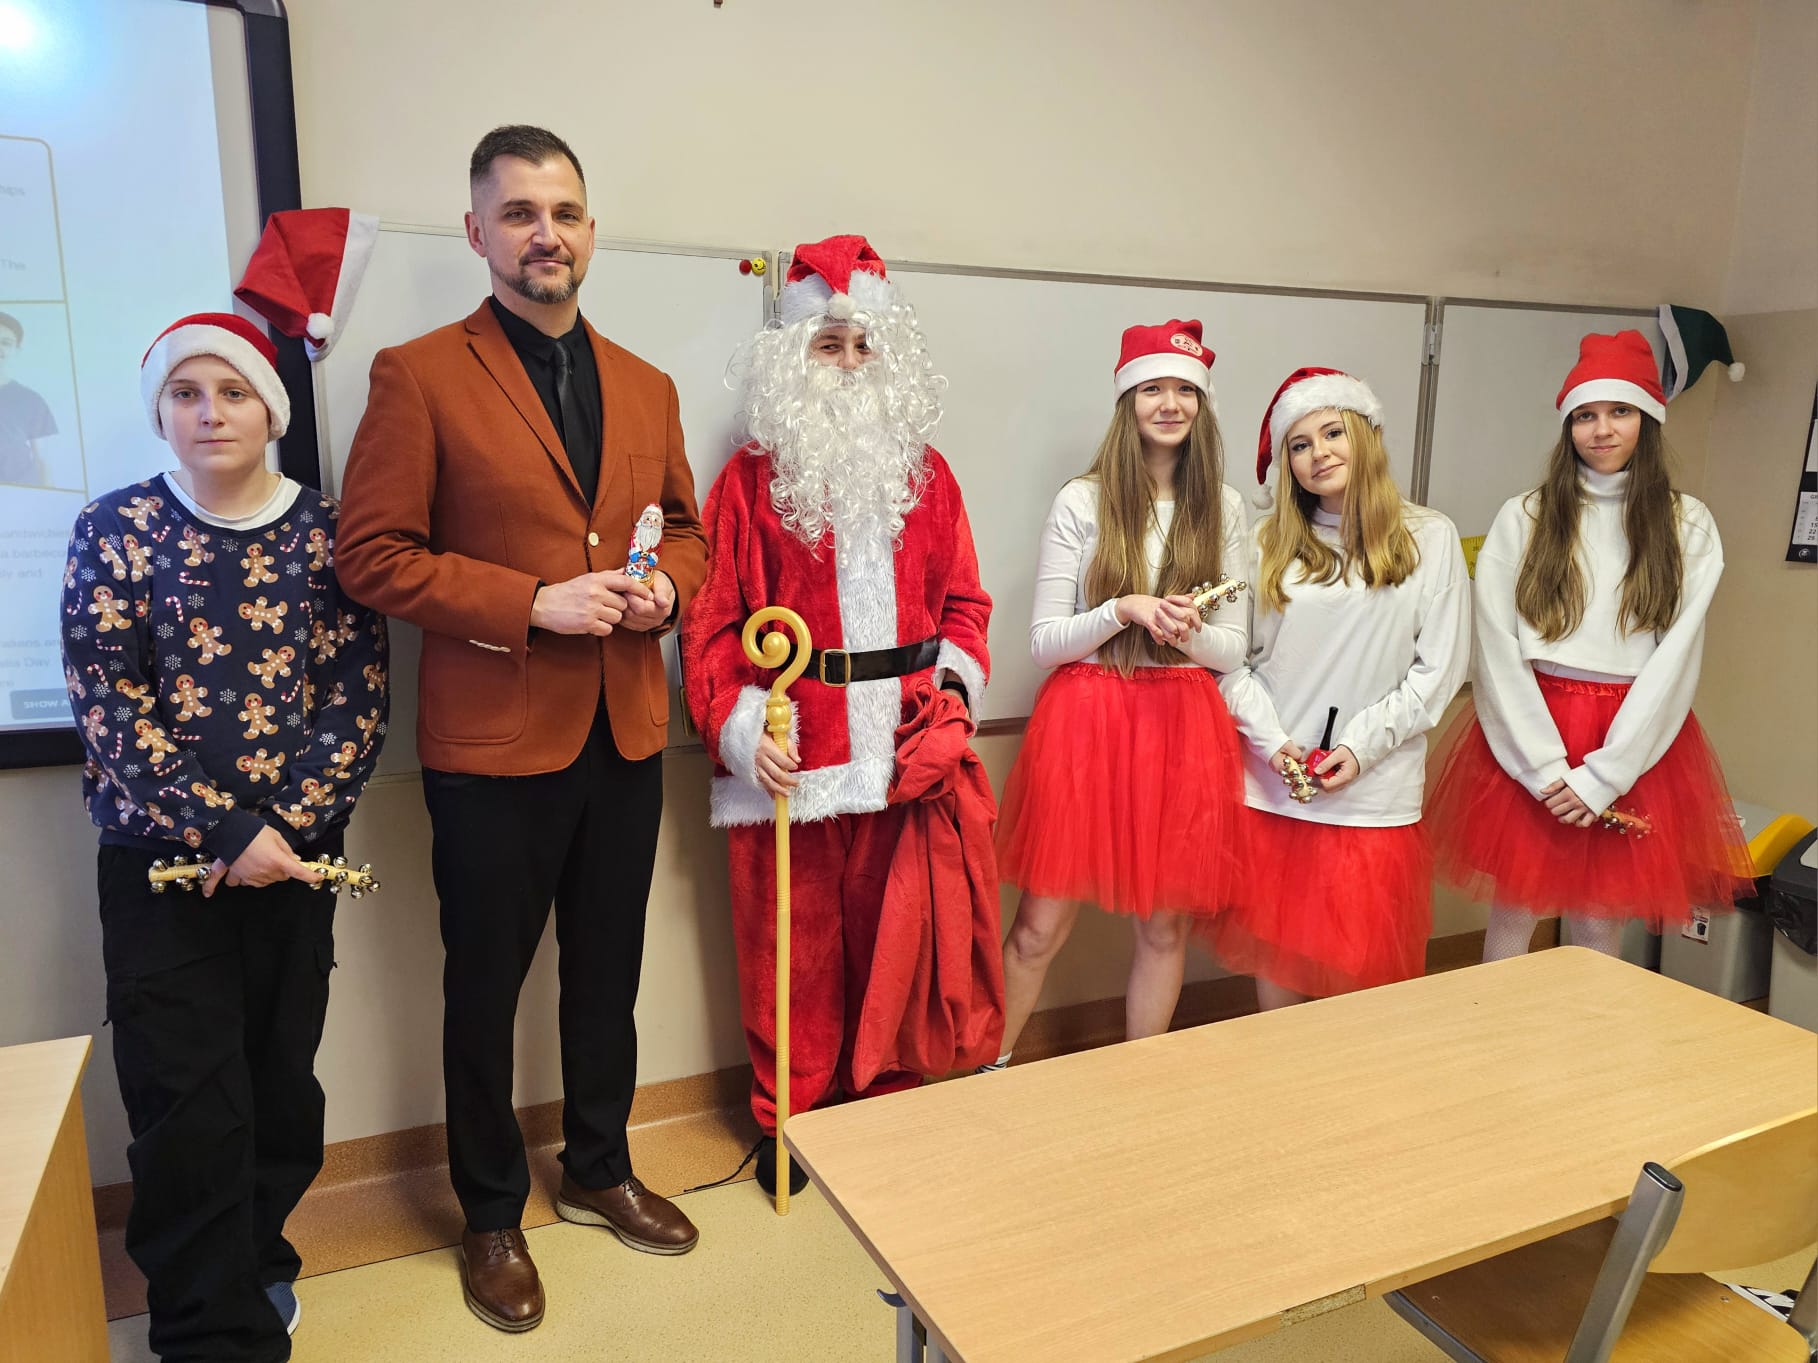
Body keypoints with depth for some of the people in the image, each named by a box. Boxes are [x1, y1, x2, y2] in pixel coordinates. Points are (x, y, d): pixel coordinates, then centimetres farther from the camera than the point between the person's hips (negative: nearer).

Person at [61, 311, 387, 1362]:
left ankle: (257, 1262, 37)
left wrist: (281, 825, -12)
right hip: (159, 861, -1)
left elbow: (359, 694, -2)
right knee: (192, 1108, 0)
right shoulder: (118, 530, -1)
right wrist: (223, 834, -14)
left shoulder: (327, 530, 2)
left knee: (283, 1086, 11)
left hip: (296, 856, 2)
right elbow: (109, 705, -7)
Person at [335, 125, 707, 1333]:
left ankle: (601, 1169, 42)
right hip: (493, 741, -4)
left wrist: (665, 587, -6)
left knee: (609, 972, 19)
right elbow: (372, 555, -11)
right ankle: (493, 1214, 34)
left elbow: (687, 528, 17)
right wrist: (532, 604, -20)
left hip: (629, 735, 5)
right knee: (486, 986, 12)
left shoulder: (647, 387, 10)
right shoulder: (418, 375, -7)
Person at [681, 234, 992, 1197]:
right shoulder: (752, 477, 1)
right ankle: (788, 1122, 26)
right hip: (791, 756, -2)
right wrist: (741, 727, -13)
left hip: (906, 748, 3)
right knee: (792, 943, 7)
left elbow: (961, 600, 13)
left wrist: (956, 681, -4)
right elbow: (714, 621, -2)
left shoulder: (926, 474, 12)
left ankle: (892, 1106, 31)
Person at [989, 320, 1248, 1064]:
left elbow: (1234, 649, 8)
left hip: (1183, 726, 3)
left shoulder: (1223, 508, 7)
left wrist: (1187, 633, -14)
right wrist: (1124, 611, -18)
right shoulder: (1081, 502, -2)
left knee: (1166, 925, 10)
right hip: (1085, 720, -2)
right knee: (1042, 922, 2)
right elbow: (1043, 640, -3)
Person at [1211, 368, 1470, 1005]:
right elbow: (1232, 659, 4)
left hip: (1376, 791, -1)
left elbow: (1440, 667, -1)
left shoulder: (1429, 537, 2)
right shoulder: (1267, 542, 6)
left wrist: (1362, 746, -9)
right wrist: (1270, 741, -9)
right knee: (1275, 957, 10)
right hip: (1272, 788, 2)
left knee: (1361, 968, 6)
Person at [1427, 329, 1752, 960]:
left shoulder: (1687, 524, 2)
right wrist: (1545, 767, -11)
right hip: (1526, 739, 0)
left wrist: (1604, 773, -12)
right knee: (1514, 914, 6)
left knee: (1600, 925, 9)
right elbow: (1495, 649, -5)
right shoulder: (1523, 518, 0)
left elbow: (1676, 656, -4)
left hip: (1636, 743, 1)